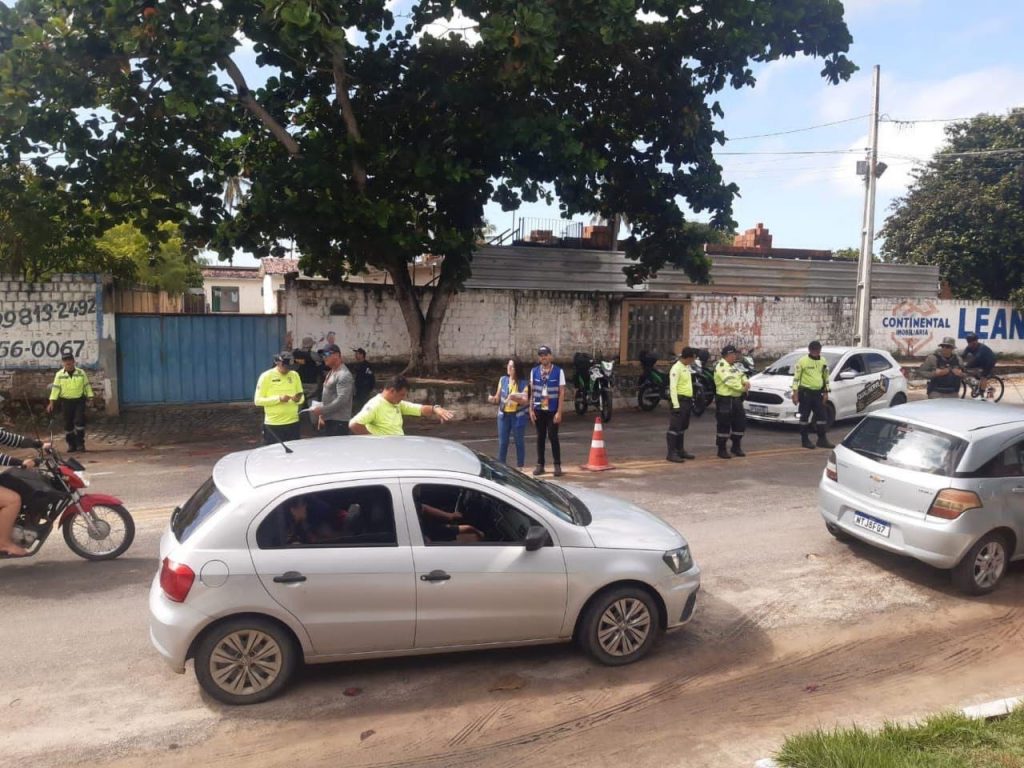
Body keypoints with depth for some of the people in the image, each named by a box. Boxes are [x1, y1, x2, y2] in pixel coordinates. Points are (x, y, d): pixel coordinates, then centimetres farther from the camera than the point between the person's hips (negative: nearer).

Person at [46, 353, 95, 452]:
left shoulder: (81, 373, 0)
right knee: (68, 424, 4)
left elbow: (87, 386, 5)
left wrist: (90, 398, 1)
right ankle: (71, 444, 14)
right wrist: (51, 402, -7)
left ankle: (80, 443, 0)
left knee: (79, 422, -9)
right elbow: (55, 388, -2)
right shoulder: (59, 374, 0)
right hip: (66, 402, 1)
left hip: (79, 401, -1)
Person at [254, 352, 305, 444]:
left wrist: (298, 399, -11)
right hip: (273, 424, -4)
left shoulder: (295, 375, 7)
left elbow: (302, 397, 14)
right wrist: (279, 399, -18)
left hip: (293, 423, 4)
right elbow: (258, 400, -6)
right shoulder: (266, 376, -4)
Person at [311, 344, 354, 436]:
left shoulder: (344, 375, -13)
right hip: (328, 419, 9)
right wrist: (321, 415, 13)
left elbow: (342, 400, -21)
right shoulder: (330, 373, 17)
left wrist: (322, 410, -19)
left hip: (339, 421, -9)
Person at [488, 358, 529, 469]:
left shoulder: (523, 383, -5)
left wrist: (514, 397, -28)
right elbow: (498, 397, 7)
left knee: (519, 441, 6)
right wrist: (493, 399, -15)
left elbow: (525, 400, -12)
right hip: (504, 415, 2)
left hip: (518, 415, -2)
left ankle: (519, 467, 16)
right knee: (502, 442, 6)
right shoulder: (503, 380, 3)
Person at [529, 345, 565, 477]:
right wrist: (531, 409, 2)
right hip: (538, 410, 3)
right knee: (540, 437, 9)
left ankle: (557, 465, 8)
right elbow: (532, 391, 7)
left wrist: (559, 412, -10)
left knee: (553, 437, -2)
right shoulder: (534, 371, 4)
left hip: (553, 411, -3)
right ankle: (540, 465, 17)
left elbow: (561, 393, -5)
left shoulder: (558, 371, -5)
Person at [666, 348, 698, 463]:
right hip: (680, 400, -10)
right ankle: (671, 453, -10)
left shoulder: (687, 367, 15)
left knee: (682, 427, 15)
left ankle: (680, 450, 24)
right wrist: (676, 405, -24)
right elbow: (673, 387, -20)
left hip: (687, 400, 10)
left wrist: (691, 400, 21)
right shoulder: (676, 368, -15)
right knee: (675, 427, -9)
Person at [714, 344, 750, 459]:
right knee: (724, 425, -3)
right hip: (725, 400, -9)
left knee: (740, 423, 12)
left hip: (736, 399, 9)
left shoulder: (733, 366, 17)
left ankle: (736, 447, 26)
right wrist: (742, 388, -18)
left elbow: (741, 375, 12)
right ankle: (721, 450, 5)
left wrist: (746, 382, -10)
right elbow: (729, 381, -23)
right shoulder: (721, 367, -14)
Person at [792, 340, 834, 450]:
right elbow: (796, 378, -6)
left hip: (818, 392, 5)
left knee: (822, 416, 4)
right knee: (805, 416, -1)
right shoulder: (802, 361, -7)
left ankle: (822, 440, 12)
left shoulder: (823, 361, 10)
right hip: (805, 392, -5)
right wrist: (795, 393, -11)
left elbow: (826, 378, 19)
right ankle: (805, 440, 7)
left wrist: (826, 393, 14)